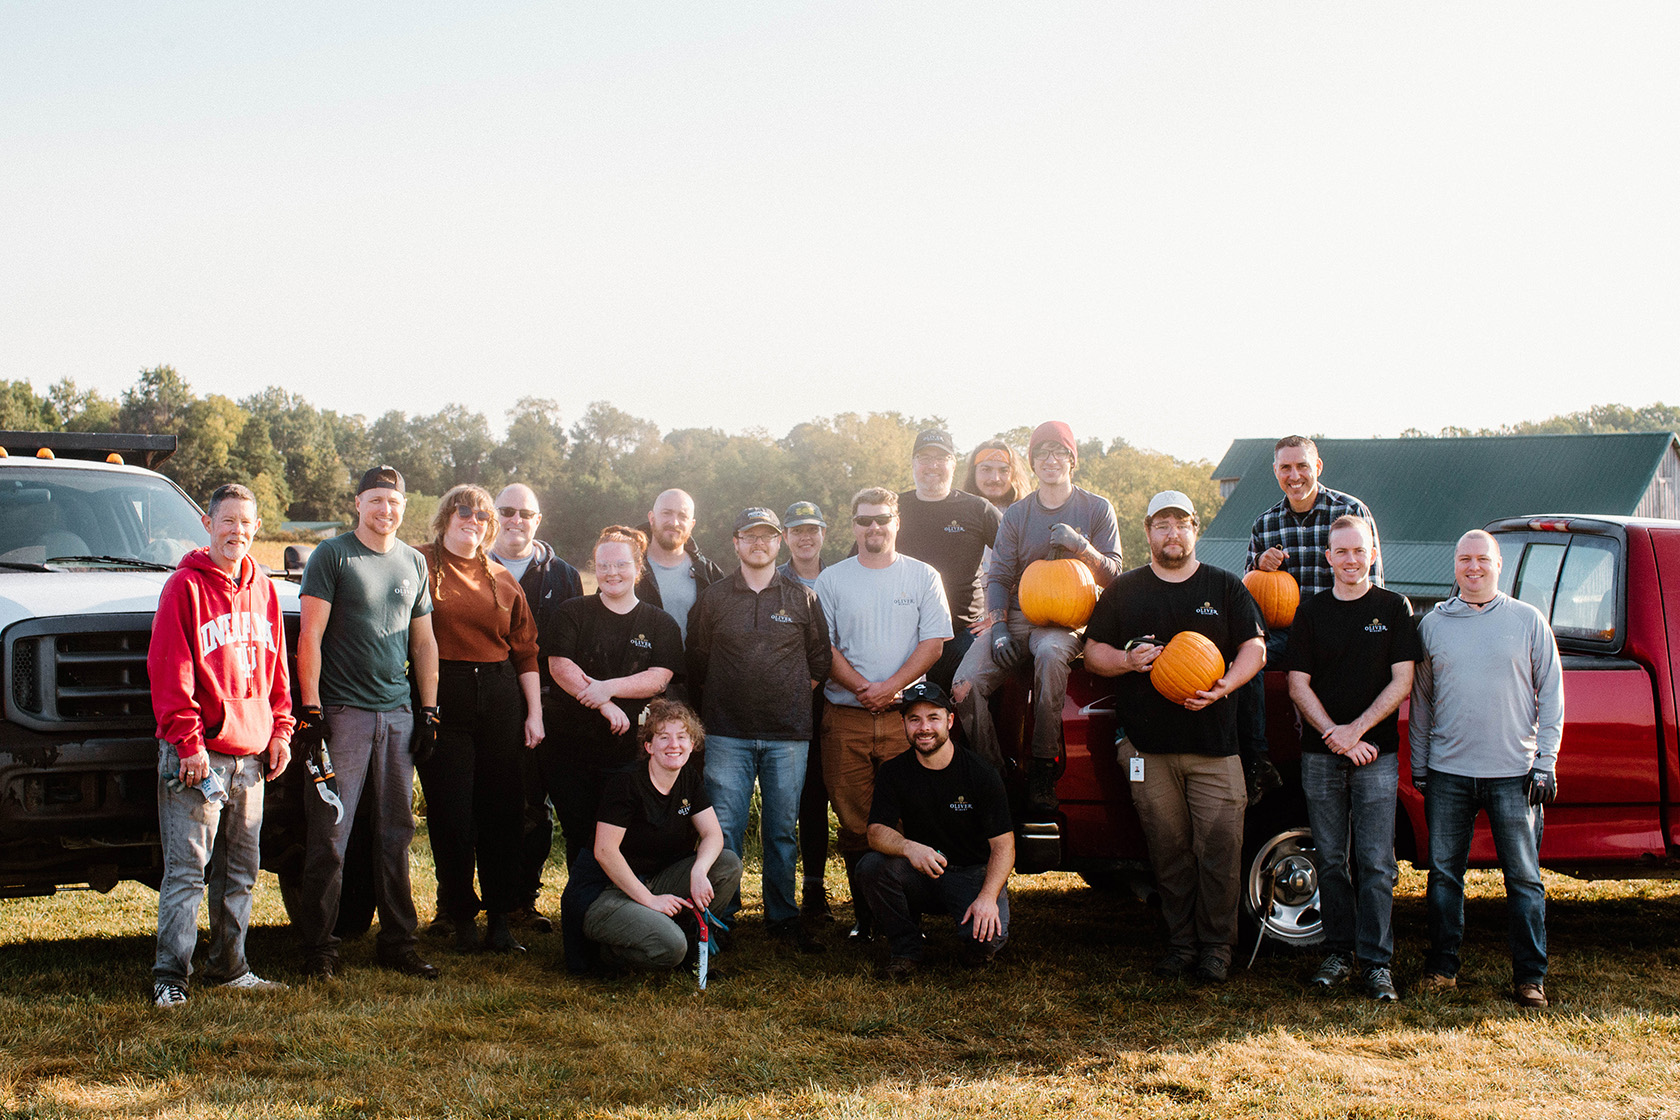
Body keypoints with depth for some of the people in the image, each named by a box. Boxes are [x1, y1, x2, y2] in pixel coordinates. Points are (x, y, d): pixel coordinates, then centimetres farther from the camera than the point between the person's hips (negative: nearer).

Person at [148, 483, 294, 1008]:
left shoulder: (262, 589, 14)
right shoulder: (186, 586, -5)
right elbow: (169, 670, -11)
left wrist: (280, 729, 11)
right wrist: (187, 739, -16)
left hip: (251, 755, 6)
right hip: (199, 754, -6)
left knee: (240, 871, 12)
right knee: (186, 870, -6)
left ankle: (230, 968, 20)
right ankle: (169, 975, -3)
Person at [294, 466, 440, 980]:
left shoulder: (413, 563, 15)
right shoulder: (332, 556, -1)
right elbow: (310, 635, -5)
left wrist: (429, 710, 12)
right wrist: (311, 708, -12)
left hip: (398, 714, 5)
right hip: (342, 711, -5)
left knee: (396, 831, 8)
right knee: (330, 833, -5)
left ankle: (398, 941, 15)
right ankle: (320, 945, 1)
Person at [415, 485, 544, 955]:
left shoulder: (503, 579, 15)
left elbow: (526, 651, 15)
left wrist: (534, 713, 8)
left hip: (500, 703, 4)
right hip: (442, 701, -3)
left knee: (503, 811, 3)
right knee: (450, 814, -1)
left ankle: (500, 919, 11)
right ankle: (462, 917, 11)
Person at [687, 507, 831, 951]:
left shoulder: (803, 598, 7)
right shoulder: (713, 598, 7)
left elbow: (819, 660, 13)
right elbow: (696, 663, 13)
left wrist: (795, 698, 8)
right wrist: (710, 710, 9)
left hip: (787, 735, 0)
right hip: (727, 734, 0)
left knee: (782, 828, 5)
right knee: (724, 827, -3)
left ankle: (783, 916, 14)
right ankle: (720, 916, 5)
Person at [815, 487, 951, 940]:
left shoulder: (923, 577, 8)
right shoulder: (832, 580, 10)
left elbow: (933, 643, 1)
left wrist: (889, 687, -11)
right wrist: (862, 687, -9)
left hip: (904, 715, -1)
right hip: (845, 717, 1)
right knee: (854, 820, 0)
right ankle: (864, 916, 7)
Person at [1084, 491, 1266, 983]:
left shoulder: (1225, 587, 11)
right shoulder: (1124, 591, 13)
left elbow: (1255, 648, 7)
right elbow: (1093, 652, 13)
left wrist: (1224, 686, -12)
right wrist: (1127, 660, -8)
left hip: (1215, 743, -1)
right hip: (1149, 747, 1)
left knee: (1220, 846, -5)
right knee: (1168, 849, 2)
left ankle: (1216, 945, 5)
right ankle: (1180, 942, 13)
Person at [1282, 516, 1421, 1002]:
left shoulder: (1394, 608, 5)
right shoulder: (1311, 612, 9)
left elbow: (1402, 683, -1)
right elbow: (1298, 685, 4)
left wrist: (1356, 730, -10)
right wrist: (1334, 734, -9)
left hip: (1377, 752, -2)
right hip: (1320, 755, 2)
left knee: (1375, 862, -6)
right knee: (1331, 860, 5)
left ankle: (1377, 962, -3)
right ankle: (1338, 953, 13)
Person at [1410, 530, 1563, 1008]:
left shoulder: (1528, 621, 5)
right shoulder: (1433, 624, 9)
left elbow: (1550, 696, 4)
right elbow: (1420, 700, 14)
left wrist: (1545, 763, -3)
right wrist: (1419, 767, 9)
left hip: (1514, 774, -2)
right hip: (1448, 772, 2)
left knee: (1524, 878, 0)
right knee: (1444, 873, 6)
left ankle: (1530, 975, 6)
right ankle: (1443, 966, 16)